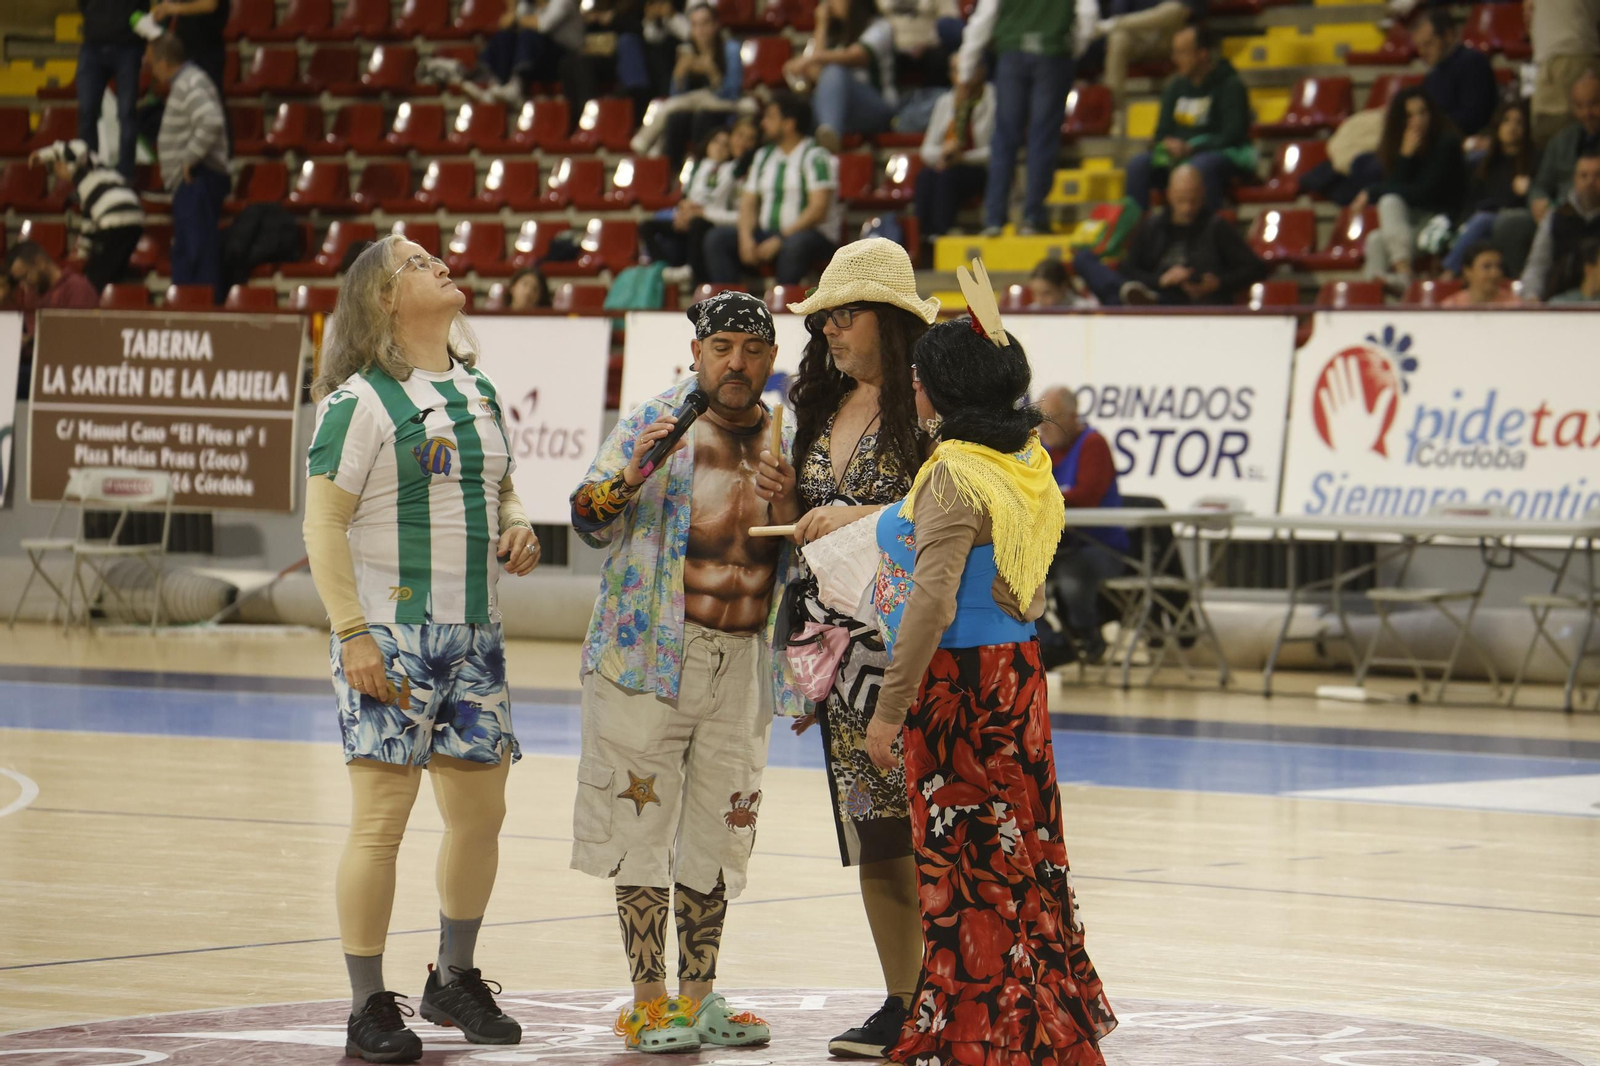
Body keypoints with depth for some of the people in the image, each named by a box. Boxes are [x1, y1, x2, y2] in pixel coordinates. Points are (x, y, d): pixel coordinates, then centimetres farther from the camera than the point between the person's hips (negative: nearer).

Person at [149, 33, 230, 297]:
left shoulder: (191, 84, -14)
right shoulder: (184, 82, 19)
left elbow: (211, 122, -30)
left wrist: (190, 159, -21)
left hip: (197, 181, -11)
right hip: (194, 183, 11)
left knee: (194, 249, -13)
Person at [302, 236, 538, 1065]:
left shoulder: (478, 392, 13)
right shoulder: (362, 401, -9)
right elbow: (324, 525, -12)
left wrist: (517, 529, 4)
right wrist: (352, 634, -18)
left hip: (473, 636, 7)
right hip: (391, 636, -7)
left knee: (480, 810, 11)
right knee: (382, 820, -6)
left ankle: (455, 980, 30)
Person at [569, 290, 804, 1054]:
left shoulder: (787, 442, 8)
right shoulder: (654, 424, -3)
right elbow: (590, 523, -6)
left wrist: (787, 510, -12)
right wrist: (630, 476, -25)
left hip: (743, 664, 4)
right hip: (652, 652, -4)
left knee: (718, 834, 10)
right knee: (643, 829, -3)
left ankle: (698, 998, 19)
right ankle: (648, 1003, 2)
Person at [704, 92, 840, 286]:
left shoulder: (815, 157, -6)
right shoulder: (763, 156, 16)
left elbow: (818, 209, -15)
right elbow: (749, 202, 13)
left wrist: (779, 240, -20)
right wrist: (746, 238, -8)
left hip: (812, 234, -6)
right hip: (766, 233, 7)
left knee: (794, 244, -41)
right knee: (717, 238, -14)